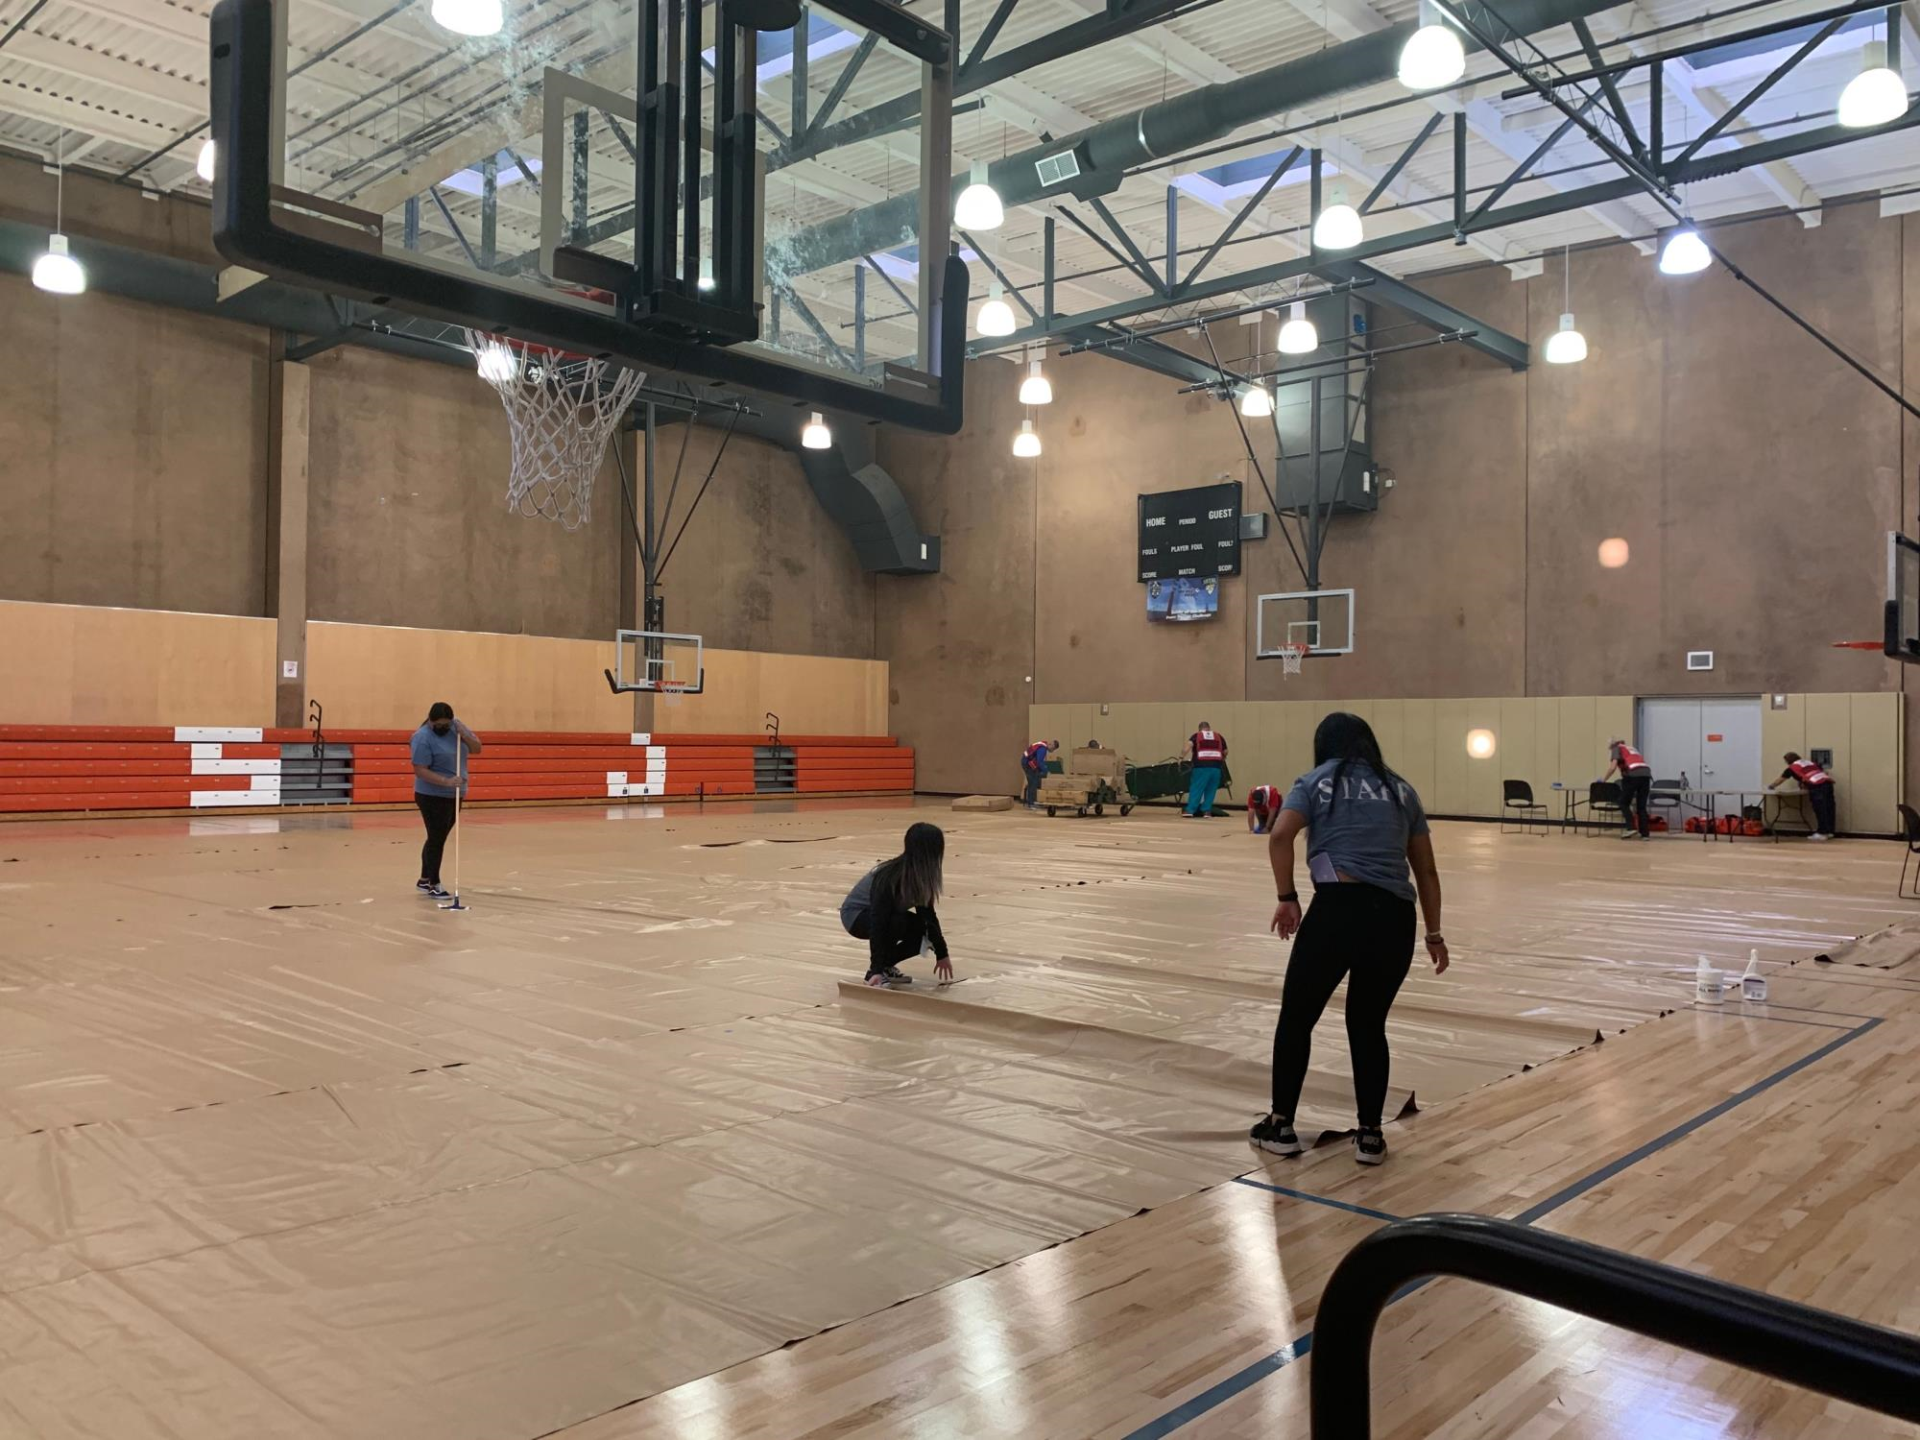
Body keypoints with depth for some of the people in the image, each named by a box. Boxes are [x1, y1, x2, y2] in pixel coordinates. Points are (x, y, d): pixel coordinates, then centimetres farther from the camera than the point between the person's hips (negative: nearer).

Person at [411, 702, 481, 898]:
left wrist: (463, 733, -15)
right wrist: (446, 781, -30)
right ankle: (433, 884, 3)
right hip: (432, 797, -7)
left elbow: (477, 748, 1)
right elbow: (420, 771, -21)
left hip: (453, 796, 7)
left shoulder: (455, 728, 3)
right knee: (436, 840, -4)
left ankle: (424, 880, 22)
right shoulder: (423, 737, -17)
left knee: (437, 838, 13)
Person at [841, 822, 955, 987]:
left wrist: (942, 954, 2)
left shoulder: (921, 875, -13)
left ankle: (886, 964, 5)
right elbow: (878, 923, -37)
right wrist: (877, 970, -39)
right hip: (856, 915, -8)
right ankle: (876, 969, -16)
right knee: (899, 921, -35)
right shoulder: (889, 877, -35)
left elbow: (927, 914, -1)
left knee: (926, 932, -12)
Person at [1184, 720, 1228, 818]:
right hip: (1216, 766, 2)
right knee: (1210, 790, 11)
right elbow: (1225, 752, 18)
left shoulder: (1196, 735, 11)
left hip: (1202, 766, -2)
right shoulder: (1219, 736, 17)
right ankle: (1206, 811, 8)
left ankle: (1190, 811, -3)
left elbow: (1189, 745, -7)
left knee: (1196, 788, 2)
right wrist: (1222, 760, 35)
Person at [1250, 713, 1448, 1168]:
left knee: (1296, 1019, 13)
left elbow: (1280, 837, -7)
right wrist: (1434, 934, 24)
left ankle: (1280, 1126, 19)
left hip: (1339, 908, -3)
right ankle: (1370, 1135, 21)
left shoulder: (1316, 781, 11)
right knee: (1369, 1025, 19)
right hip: (1395, 917, 4)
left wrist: (1287, 898, -1)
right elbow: (1426, 870, 20)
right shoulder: (1400, 789, 21)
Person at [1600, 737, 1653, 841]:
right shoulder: (1631, 748, 35)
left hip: (1633, 774, -5)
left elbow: (1613, 767, 2)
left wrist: (1603, 780, 13)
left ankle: (1631, 828, -5)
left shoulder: (1616, 748, 17)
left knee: (1624, 803, 8)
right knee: (1642, 806, 12)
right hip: (1646, 773, 6)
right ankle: (1645, 834, 7)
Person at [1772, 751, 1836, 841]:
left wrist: (1772, 786, 43)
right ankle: (1829, 831, 17)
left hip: (1817, 786, -6)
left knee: (1820, 810, -2)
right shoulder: (1810, 762, 30)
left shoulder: (1792, 767, 14)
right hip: (1827, 782, 6)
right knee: (1828, 808, 10)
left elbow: (1781, 779, 25)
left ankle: (1822, 833, 1)